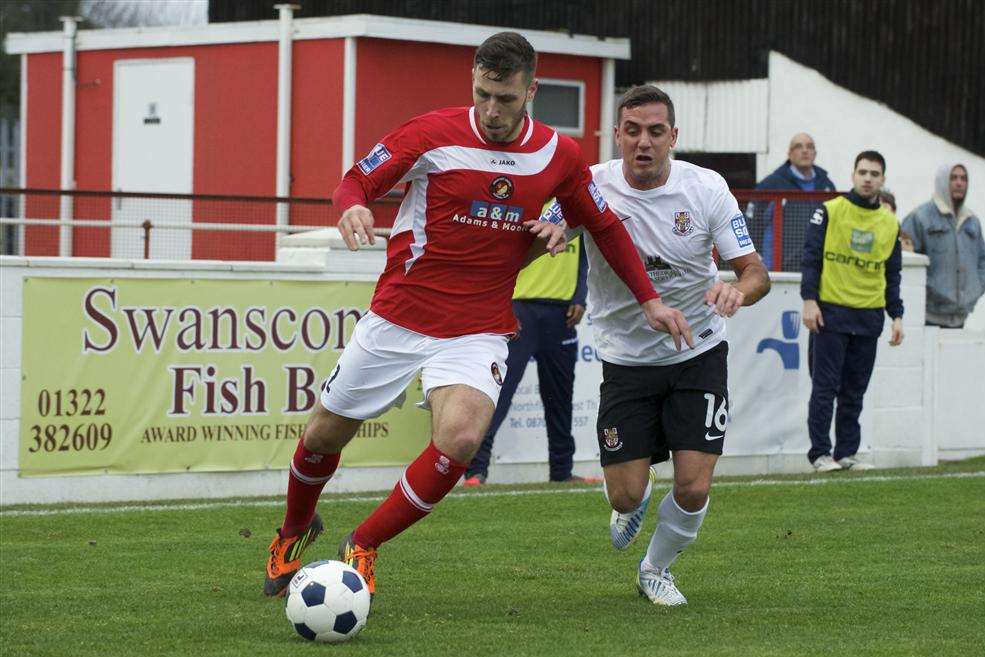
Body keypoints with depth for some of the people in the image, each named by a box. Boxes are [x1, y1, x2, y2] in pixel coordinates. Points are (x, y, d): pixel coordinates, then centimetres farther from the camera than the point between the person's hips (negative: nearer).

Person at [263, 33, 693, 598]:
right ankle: (295, 531, 43)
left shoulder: (559, 155, -2)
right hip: (397, 318, 0)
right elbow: (358, 180, -2)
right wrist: (354, 207, -26)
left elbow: (604, 226, 14)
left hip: (479, 333, 0)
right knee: (325, 434, 10)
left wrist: (650, 300, 14)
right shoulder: (433, 134, -11)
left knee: (461, 440, -26)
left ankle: (363, 547, -5)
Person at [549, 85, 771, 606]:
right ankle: (633, 502, 37)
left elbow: (755, 271, -9)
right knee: (626, 494, -4)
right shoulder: (592, 187, -13)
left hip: (698, 353, 0)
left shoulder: (706, 188, -11)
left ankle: (656, 569, 22)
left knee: (693, 489, -9)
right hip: (626, 360, 0)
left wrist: (737, 290, -33)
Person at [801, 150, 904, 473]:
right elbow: (811, 257, -3)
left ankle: (847, 452, 13)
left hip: (869, 317, 4)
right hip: (830, 312, -4)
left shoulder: (890, 223, 11)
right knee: (825, 388, -2)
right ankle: (820, 453, 4)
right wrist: (809, 300, -11)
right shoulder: (830, 211, -1)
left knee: (854, 392, 7)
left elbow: (892, 275, 16)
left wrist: (896, 316, 10)